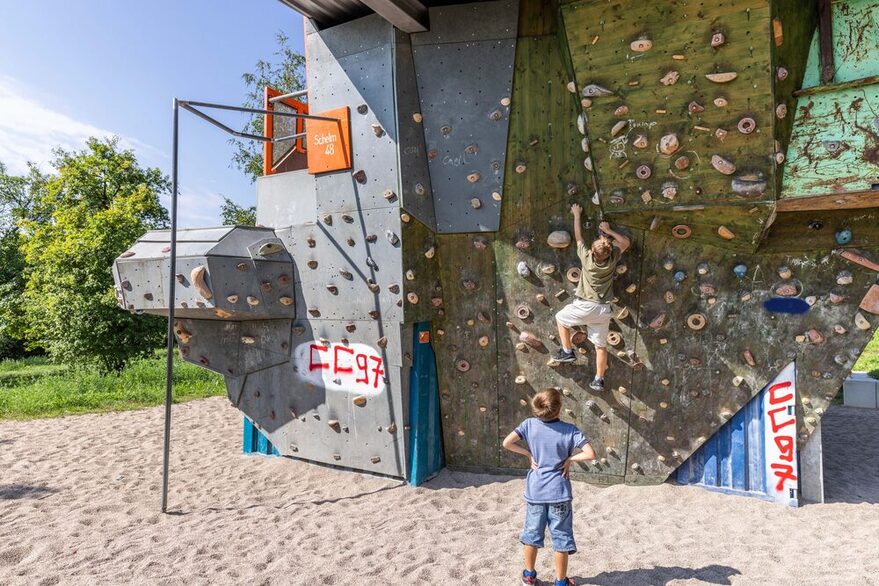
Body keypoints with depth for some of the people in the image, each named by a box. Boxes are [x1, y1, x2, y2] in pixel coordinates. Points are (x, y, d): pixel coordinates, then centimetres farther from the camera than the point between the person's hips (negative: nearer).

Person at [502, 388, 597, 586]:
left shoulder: (529, 424, -9)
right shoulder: (570, 430, -13)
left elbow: (506, 443, -14)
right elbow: (590, 454, -21)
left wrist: (528, 454, -2)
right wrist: (569, 459, -7)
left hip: (535, 491, 2)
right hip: (559, 492, -2)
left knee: (532, 533, 19)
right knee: (561, 537, 13)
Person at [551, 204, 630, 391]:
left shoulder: (586, 258, -12)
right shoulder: (612, 260, -7)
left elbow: (578, 237, 5)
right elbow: (625, 242, 12)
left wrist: (577, 215, 17)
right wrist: (609, 230, 13)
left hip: (584, 306, -3)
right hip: (604, 310, 3)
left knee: (560, 318, 24)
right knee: (601, 345, 12)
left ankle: (567, 351, 20)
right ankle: (599, 379, 15)